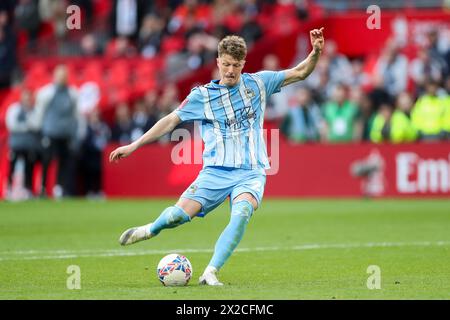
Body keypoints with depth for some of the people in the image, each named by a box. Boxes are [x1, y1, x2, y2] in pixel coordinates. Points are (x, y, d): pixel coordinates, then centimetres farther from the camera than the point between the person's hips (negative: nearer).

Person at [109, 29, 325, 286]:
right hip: (216, 171, 0)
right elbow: (172, 121, 9)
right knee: (179, 214, -16)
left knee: (242, 211, -33)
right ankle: (151, 230, 22)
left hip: (251, 172, 0)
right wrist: (134, 145, 7)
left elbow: (299, 73, 12)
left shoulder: (257, 83, 8)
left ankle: (211, 273, -28)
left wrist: (316, 52, -7)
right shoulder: (202, 95, 5)